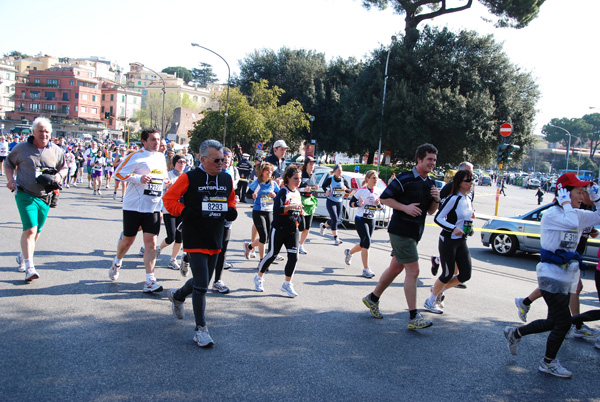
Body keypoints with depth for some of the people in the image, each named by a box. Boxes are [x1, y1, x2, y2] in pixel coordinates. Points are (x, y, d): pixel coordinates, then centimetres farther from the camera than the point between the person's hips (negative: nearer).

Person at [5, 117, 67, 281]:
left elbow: (64, 168, 17)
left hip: (45, 197, 4)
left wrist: (58, 176, -6)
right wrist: (11, 180, -1)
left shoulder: (56, 151, 5)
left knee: (36, 231, 14)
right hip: (25, 195, -4)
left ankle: (22, 256, 40)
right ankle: (29, 267, -16)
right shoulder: (21, 148, 0)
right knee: (30, 229, -17)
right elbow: (8, 163, 14)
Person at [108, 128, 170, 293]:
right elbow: (119, 173, -11)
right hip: (134, 206, -4)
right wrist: (138, 178, -22)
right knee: (128, 239, 11)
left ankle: (149, 280, -3)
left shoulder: (161, 157, 13)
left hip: (154, 207, 4)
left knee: (151, 242, -4)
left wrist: (165, 181, 8)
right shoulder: (136, 156, -7)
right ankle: (117, 262, 42)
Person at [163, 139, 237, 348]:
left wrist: (231, 210, 2)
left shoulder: (227, 179, 6)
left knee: (203, 281, 19)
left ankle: (177, 296, 49)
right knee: (201, 285, -9)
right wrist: (184, 212, -18)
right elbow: (169, 198, -5)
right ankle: (201, 329, 2)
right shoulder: (189, 178, -10)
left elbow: (230, 198, 22)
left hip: (215, 240, 6)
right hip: (195, 240, -6)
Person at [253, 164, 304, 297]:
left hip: (293, 230, 6)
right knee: (272, 254, 5)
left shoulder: (297, 193, 11)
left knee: (293, 256, -5)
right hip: (279, 229, -6)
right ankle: (259, 278, 26)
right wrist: (290, 207, -33)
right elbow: (276, 210, -24)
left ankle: (287, 284, 7)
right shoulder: (283, 192, -11)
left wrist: (300, 212, 8)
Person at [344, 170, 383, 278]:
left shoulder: (379, 191, 4)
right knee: (367, 242, -15)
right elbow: (351, 203, -3)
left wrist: (379, 204, -12)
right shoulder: (361, 190, -8)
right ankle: (366, 269, -10)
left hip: (371, 220, 5)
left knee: (364, 244, 11)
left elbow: (381, 207, 11)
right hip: (360, 219, -5)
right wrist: (358, 204, -23)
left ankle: (349, 252, 42)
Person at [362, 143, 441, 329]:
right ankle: (413, 317, -3)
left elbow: (430, 211, 17)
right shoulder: (405, 178, -13)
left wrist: (436, 199, -3)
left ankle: (373, 298, 33)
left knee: (395, 268, 17)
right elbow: (384, 198, -12)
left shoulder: (430, 183, 11)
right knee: (413, 272, -9)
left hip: (414, 233, 9)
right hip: (401, 231, -9)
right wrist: (405, 207, -21)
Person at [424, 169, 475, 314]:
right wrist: (454, 229, -29)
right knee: (448, 274, -1)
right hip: (448, 240, -8)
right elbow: (438, 218, -19)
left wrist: (469, 227, 10)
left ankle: (439, 290, 27)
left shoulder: (468, 198, 8)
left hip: (461, 241, 8)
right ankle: (431, 301, 20)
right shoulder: (453, 199, -17)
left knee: (465, 275, 4)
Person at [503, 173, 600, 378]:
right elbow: (571, 223, -33)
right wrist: (565, 202, -19)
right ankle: (548, 363, 17)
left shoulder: (576, 214, 10)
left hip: (565, 276, 9)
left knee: (554, 322, 15)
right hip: (552, 276, -9)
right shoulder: (551, 214, -16)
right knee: (564, 322, -3)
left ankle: (515, 333, 34)